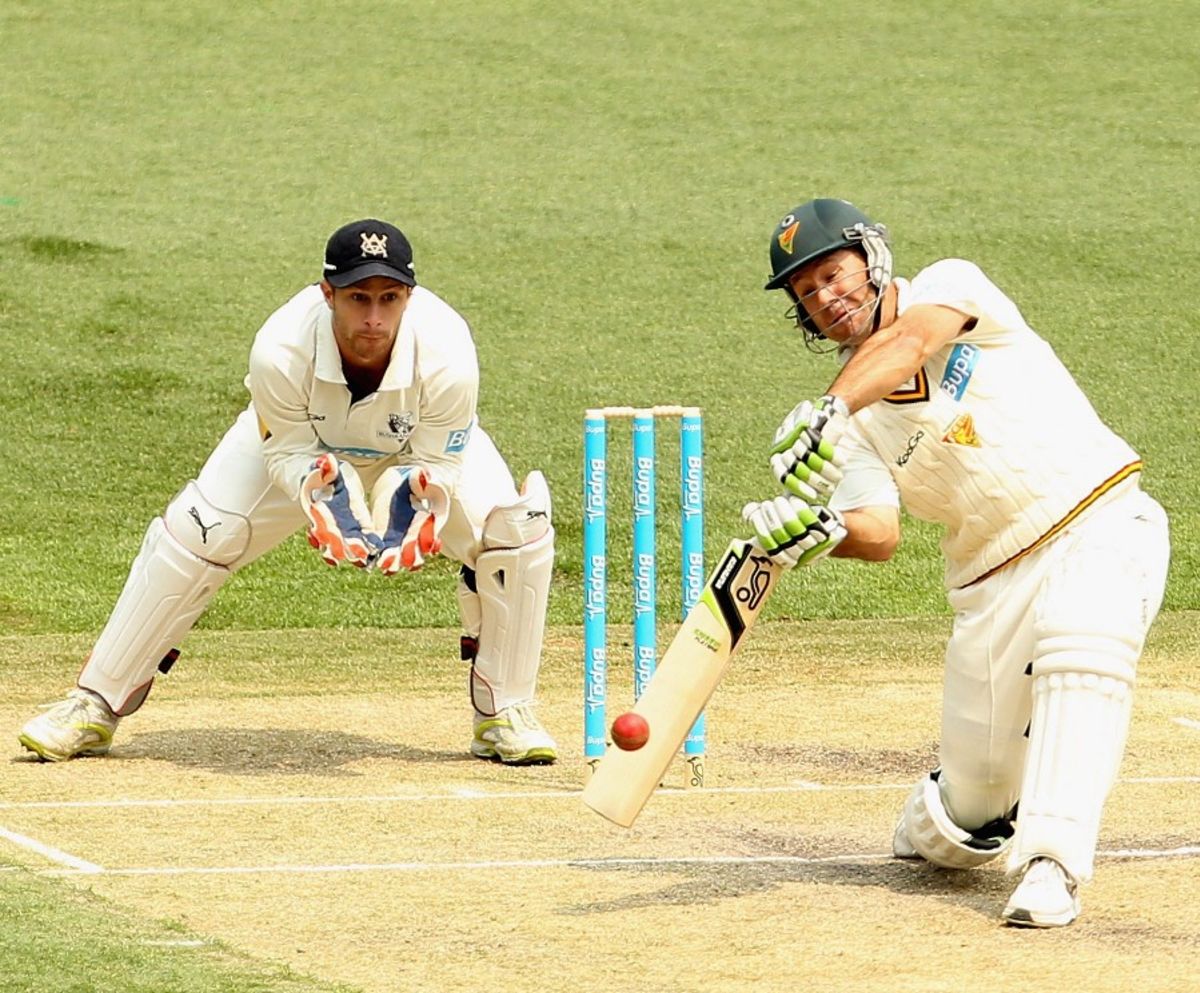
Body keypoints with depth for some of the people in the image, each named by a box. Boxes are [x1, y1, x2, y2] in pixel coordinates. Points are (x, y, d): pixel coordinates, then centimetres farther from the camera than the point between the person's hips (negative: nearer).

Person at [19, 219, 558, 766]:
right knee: (194, 532, -16)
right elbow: (287, 452, -23)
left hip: (420, 446, 0)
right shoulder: (278, 351, -39)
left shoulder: (445, 352, -39)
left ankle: (504, 715, -3)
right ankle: (96, 705, -1)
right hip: (309, 444, 0)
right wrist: (320, 492, -44)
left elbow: (438, 463, -25)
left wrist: (415, 502, -47)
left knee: (517, 525, -22)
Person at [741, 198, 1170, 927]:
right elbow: (881, 535, -6)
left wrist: (827, 415, -41)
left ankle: (1052, 867, -39)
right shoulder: (857, 418, 9)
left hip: (1100, 523, -4)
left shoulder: (949, 285, -1)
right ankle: (939, 828, 34)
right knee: (979, 779, -1)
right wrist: (820, 531, -29)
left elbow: (908, 344, -24)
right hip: (994, 577, 4)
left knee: (1082, 647, -34)